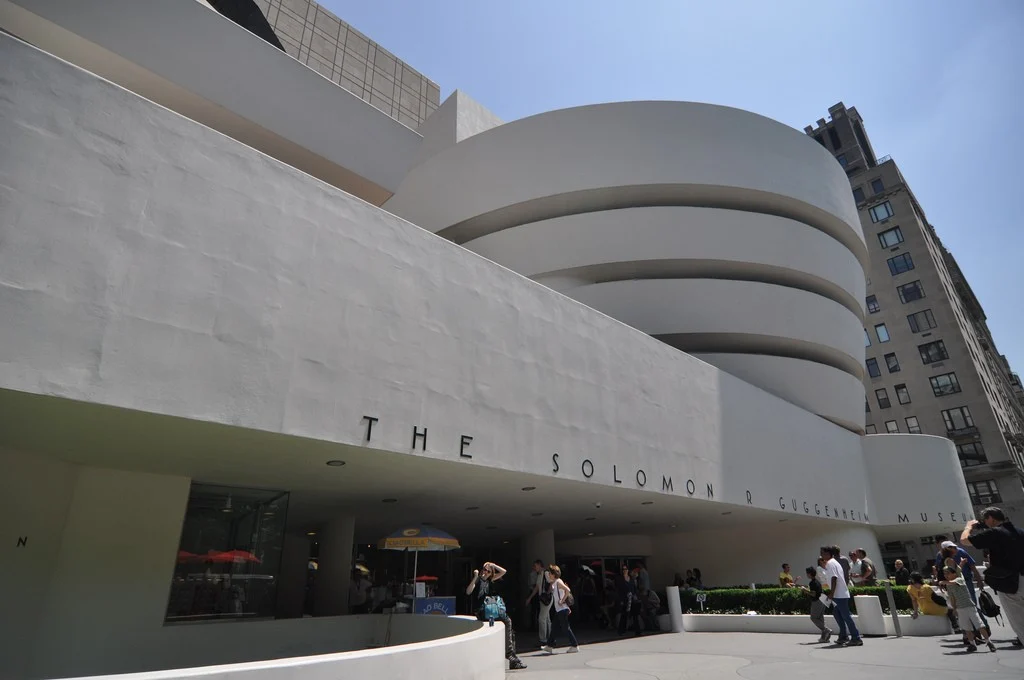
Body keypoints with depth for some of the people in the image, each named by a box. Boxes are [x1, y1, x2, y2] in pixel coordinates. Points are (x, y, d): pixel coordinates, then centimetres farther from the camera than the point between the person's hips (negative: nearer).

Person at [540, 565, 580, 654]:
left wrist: (562, 601, -22)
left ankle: (575, 646, 6)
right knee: (554, 627, 12)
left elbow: (567, 591, -27)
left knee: (566, 627, -2)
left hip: (562, 609, -10)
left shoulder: (558, 582, -16)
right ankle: (550, 646, 19)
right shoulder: (553, 583, 12)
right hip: (558, 610, 10)